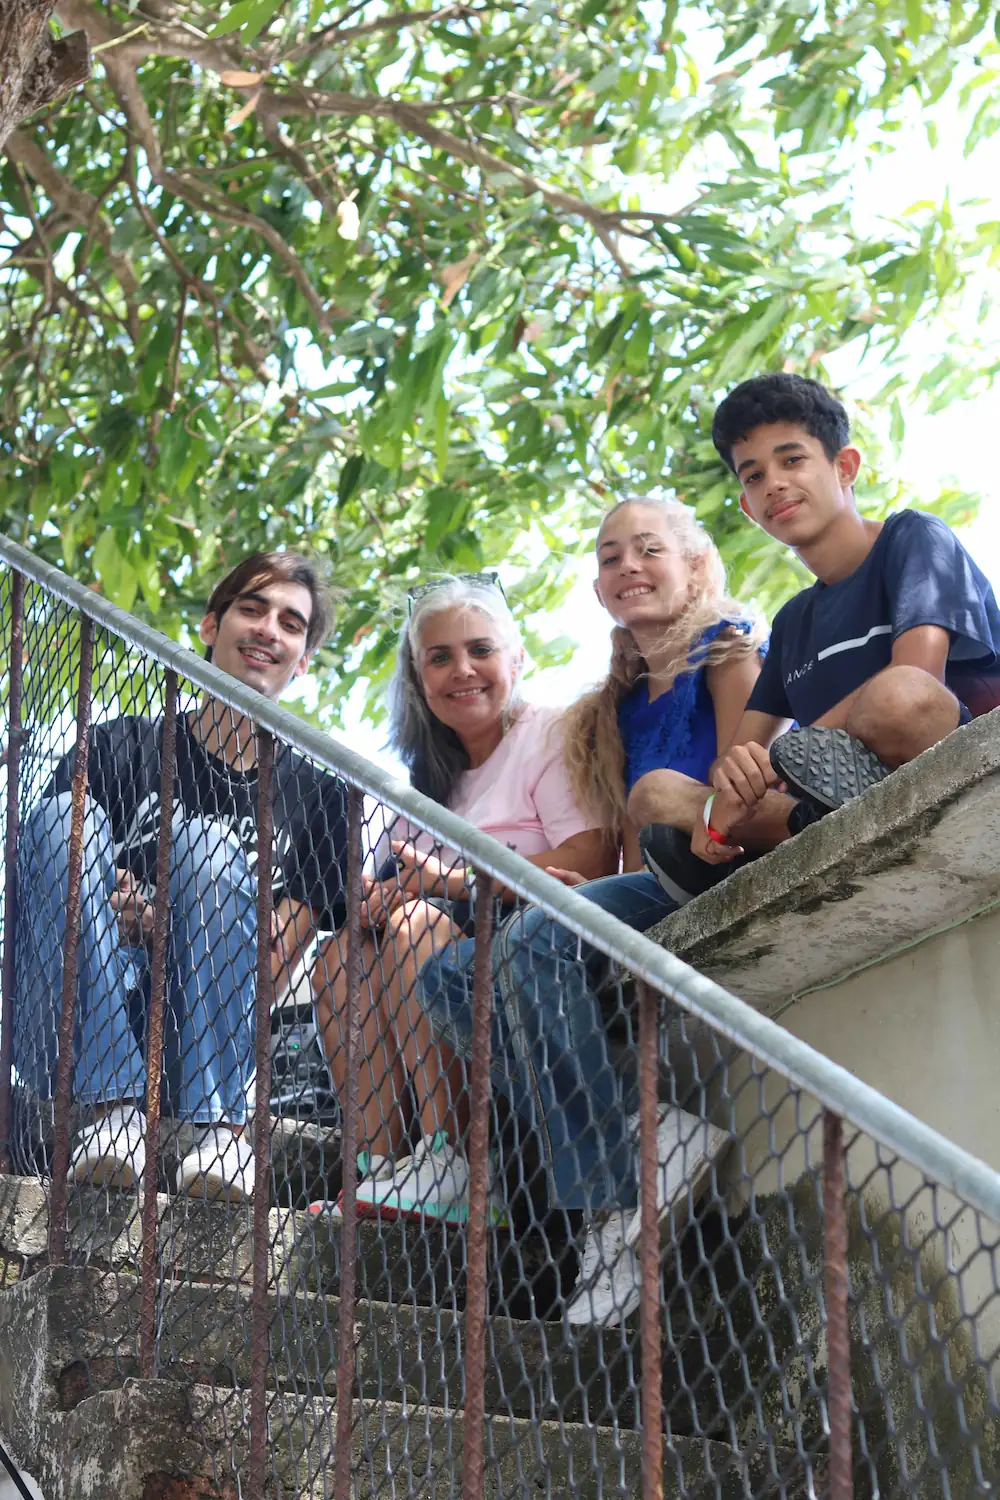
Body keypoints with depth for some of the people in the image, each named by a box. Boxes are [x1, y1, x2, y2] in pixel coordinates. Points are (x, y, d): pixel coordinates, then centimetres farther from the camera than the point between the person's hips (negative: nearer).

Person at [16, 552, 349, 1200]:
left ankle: (221, 1126, -31)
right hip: (72, 1043, 0)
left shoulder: (317, 793, 10)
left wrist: (157, 928, -17)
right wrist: (120, 921, -21)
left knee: (206, 843, -22)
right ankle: (113, 1112, -32)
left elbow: (272, 973, 2)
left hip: (208, 1044, 0)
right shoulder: (119, 749, 8)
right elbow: (54, 887, 2)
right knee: (64, 816, -21)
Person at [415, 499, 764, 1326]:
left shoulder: (729, 648, 3)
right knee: (448, 972, -9)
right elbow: (633, 854, 16)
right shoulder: (621, 706, 23)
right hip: (648, 900, 8)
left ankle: (616, 1224, -34)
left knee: (536, 938, -33)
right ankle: (653, 1134, -22)